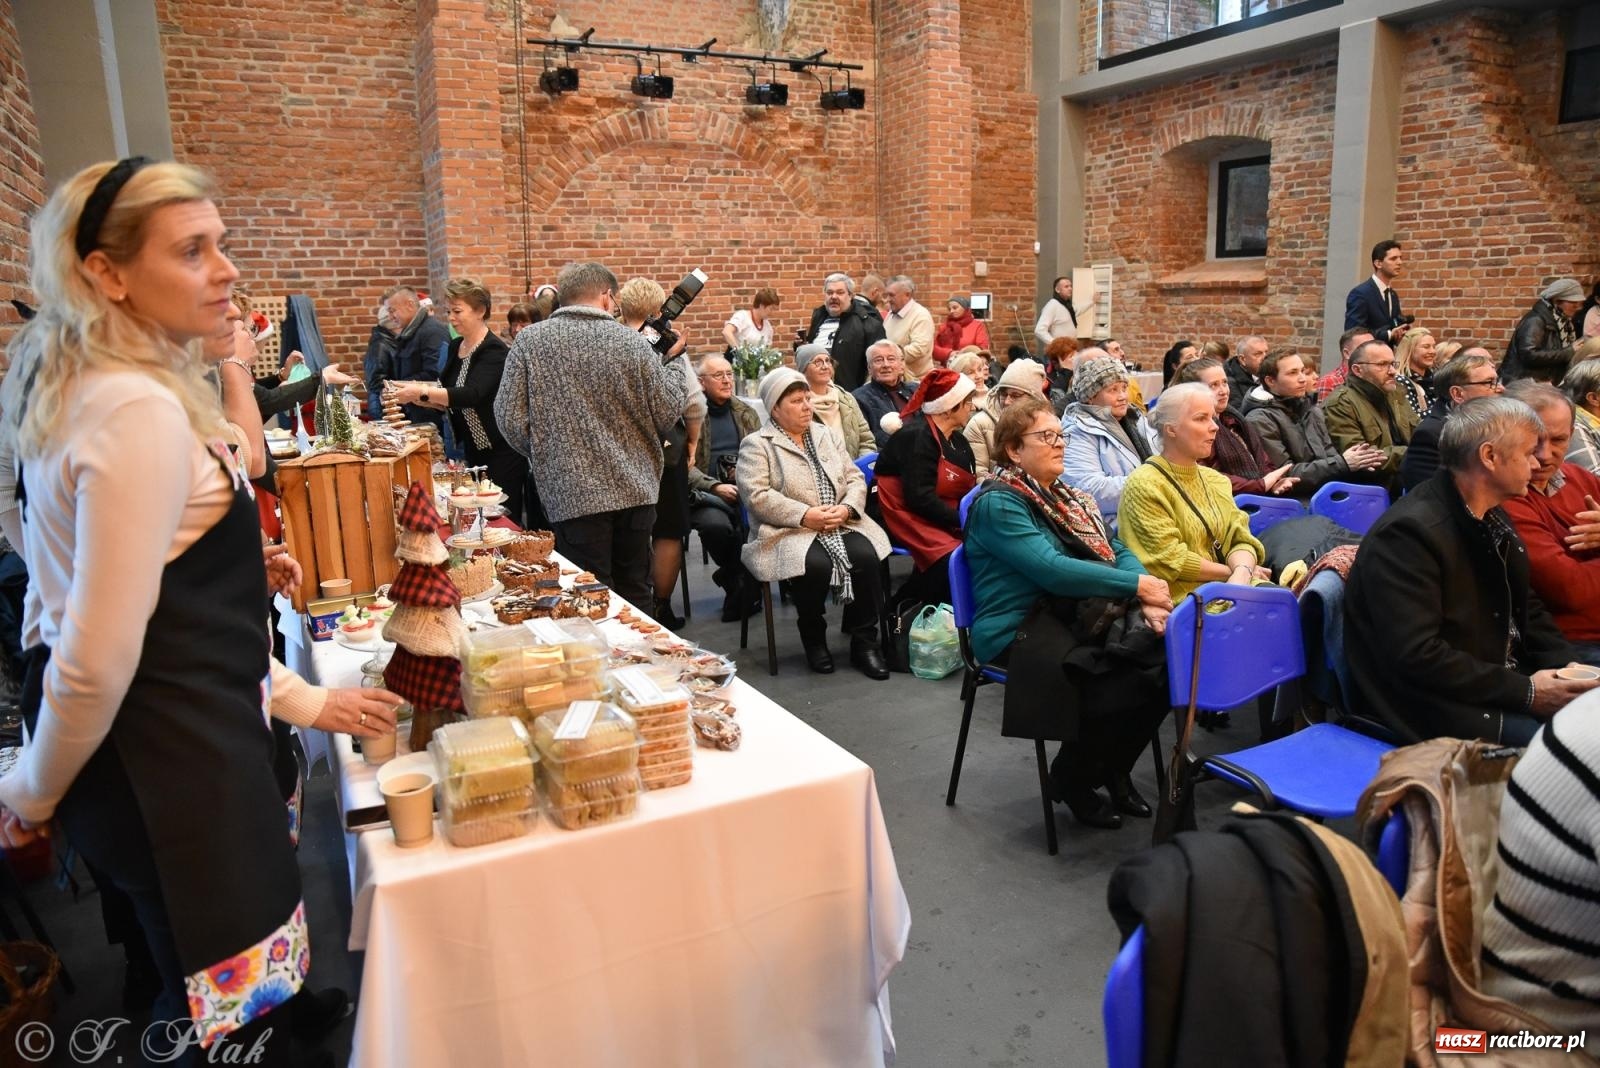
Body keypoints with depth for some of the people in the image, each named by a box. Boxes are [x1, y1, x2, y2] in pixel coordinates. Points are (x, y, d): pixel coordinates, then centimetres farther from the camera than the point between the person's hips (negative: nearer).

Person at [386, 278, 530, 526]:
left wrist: (422, 392, -36)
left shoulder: (494, 351, -16)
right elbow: (447, 399, 14)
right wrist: (417, 396, -4)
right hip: (473, 449, 8)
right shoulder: (455, 347, 8)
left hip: (501, 452, -8)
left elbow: (472, 394, -31)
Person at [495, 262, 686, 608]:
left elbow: (510, 418, -4)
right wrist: (673, 362, 17)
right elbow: (668, 414, -1)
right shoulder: (632, 342, -2)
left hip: (573, 494, -1)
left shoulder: (529, 342, -2)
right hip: (635, 489, 2)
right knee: (635, 595, 16)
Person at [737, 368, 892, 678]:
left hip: (840, 523, 5)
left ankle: (864, 641, -10)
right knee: (816, 564, -34)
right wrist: (806, 515, -19)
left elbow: (855, 478, 13)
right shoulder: (756, 445, 1)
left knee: (866, 556, -25)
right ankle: (813, 639, -5)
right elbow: (757, 496, -12)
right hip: (788, 531, -4)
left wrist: (846, 508, -10)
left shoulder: (826, 436, 18)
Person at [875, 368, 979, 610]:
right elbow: (920, 498, -21)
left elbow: (968, 492, 10)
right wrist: (964, 521, -22)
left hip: (946, 523, 9)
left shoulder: (959, 442, 15)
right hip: (910, 520, -9)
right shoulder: (917, 435, -13)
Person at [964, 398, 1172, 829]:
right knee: (1119, 686, -26)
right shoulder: (999, 503, -10)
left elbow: (1116, 550, 7)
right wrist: (1138, 584, -21)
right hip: (1019, 631, -8)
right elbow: (1052, 570, -22)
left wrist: (1147, 601, -12)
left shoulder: (1068, 496, 17)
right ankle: (1071, 778, 3)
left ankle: (1114, 769, 10)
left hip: (1078, 615, 8)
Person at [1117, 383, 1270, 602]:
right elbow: (1169, 560, -12)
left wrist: (1242, 572, -13)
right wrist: (1233, 570, -4)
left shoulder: (1216, 480, 19)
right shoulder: (1144, 484, -7)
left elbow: (1240, 538, 9)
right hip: (1181, 598, -7)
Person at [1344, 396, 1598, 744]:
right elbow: (1416, 657, -27)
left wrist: (1569, 667, 1)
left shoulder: (1492, 517, 9)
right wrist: (1525, 691, -20)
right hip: (1437, 703, -10)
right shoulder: (1409, 532, -22)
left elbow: (1526, 609, 19)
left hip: (1506, 682, 10)